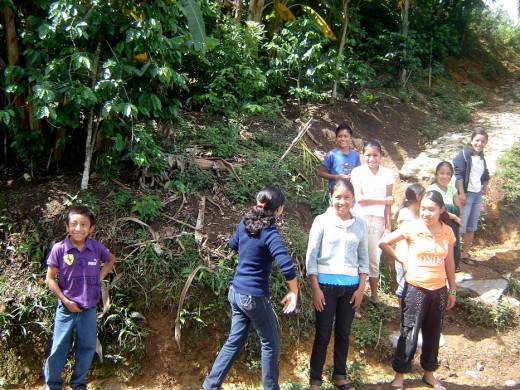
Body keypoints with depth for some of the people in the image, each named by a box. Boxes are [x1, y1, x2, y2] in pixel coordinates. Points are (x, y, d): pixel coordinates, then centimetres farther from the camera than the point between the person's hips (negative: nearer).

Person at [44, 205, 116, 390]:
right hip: (66, 308, -2)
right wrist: (66, 301, -11)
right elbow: (50, 279, -6)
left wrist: (100, 277, 2)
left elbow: (111, 259, 16)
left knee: (87, 347, 13)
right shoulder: (59, 249, -13)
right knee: (59, 348, 6)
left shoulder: (96, 247, -7)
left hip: (89, 309, 3)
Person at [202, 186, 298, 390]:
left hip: (236, 291, 7)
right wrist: (294, 292, -17)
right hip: (254, 297, -7)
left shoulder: (245, 223, 1)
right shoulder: (269, 233, -20)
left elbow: (233, 244, 22)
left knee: (235, 341, 18)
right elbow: (287, 266, -30)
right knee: (270, 344, 12)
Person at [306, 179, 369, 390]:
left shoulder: (360, 224, 3)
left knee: (343, 333, 13)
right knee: (322, 335, 3)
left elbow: (363, 258, 8)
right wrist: (315, 288, -9)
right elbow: (311, 256, -6)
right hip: (326, 284, -3)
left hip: (350, 285, 3)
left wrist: (361, 288, 2)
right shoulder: (322, 221, -6)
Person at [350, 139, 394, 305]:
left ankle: (374, 294, 27)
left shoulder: (387, 173, 4)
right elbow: (359, 198, -10)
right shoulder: (358, 172, -2)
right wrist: (383, 200, -6)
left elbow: (388, 203, 3)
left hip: (378, 221, 2)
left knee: (374, 259, 11)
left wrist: (388, 226, 0)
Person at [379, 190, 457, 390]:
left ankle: (429, 373, 34)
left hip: (439, 290, 4)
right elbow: (383, 242, -6)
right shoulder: (412, 228, -11)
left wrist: (452, 291, 12)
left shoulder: (447, 232, 0)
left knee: (433, 334, 15)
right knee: (409, 334, 3)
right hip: (416, 289, -3)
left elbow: (449, 263, 8)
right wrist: (402, 261, -5)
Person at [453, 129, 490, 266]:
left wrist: (485, 187, 13)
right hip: (466, 194, -8)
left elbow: (485, 175, 28)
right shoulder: (464, 155, -8)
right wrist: (461, 193, -20)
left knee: (472, 227, 12)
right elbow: (458, 175, -15)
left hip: (478, 195, 8)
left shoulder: (482, 158, 14)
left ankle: (465, 254, 21)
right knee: (461, 226, -9)